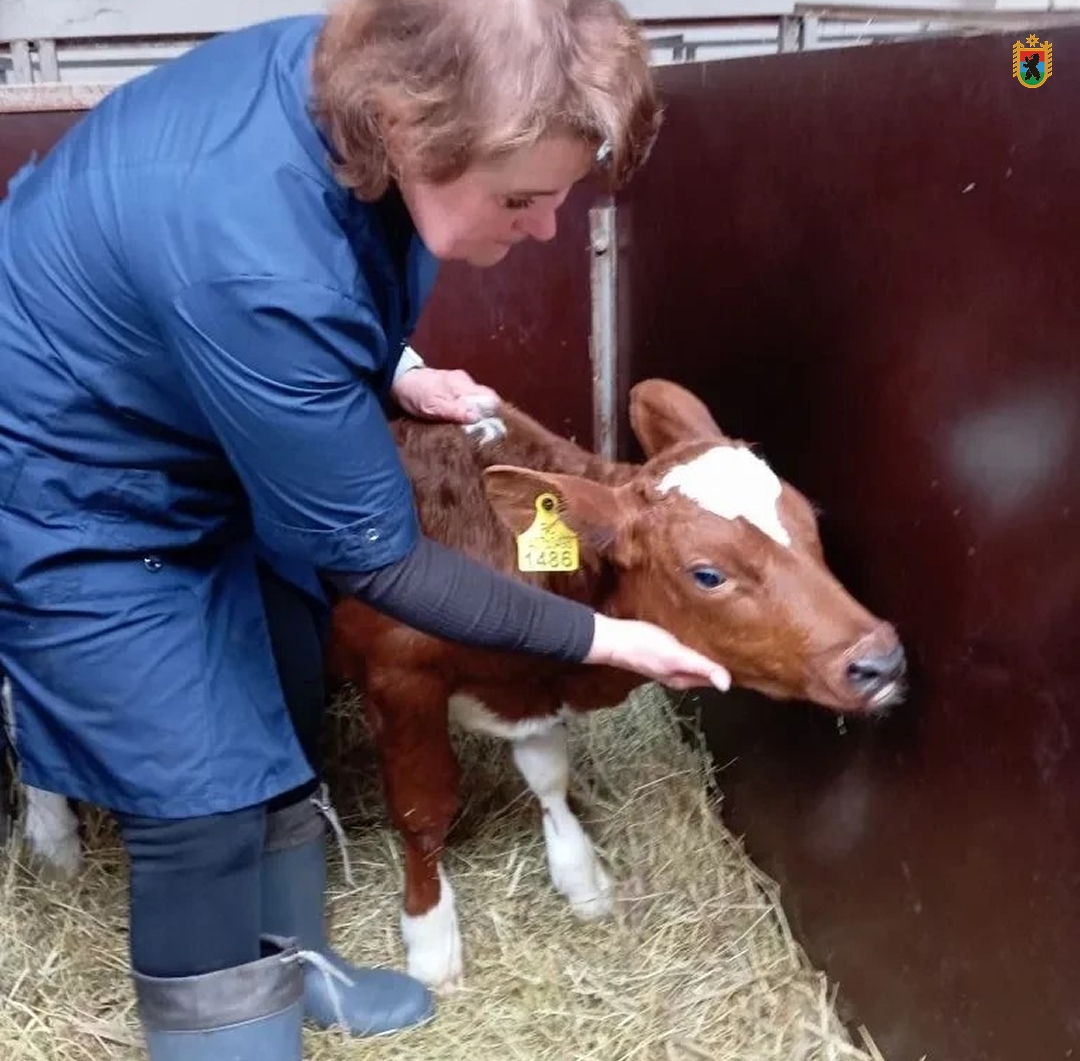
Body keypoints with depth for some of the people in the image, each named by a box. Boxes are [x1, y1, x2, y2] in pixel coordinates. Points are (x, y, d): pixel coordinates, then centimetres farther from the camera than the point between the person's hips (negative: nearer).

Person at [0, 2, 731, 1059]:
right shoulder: (260, 272, -41)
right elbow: (370, 554, -27)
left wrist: (393, 374, -5)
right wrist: (597, 638, -20)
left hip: (203, 441, 8)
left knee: (282, 711, 17)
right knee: (202, 798, -5)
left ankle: (289, 959, 40)